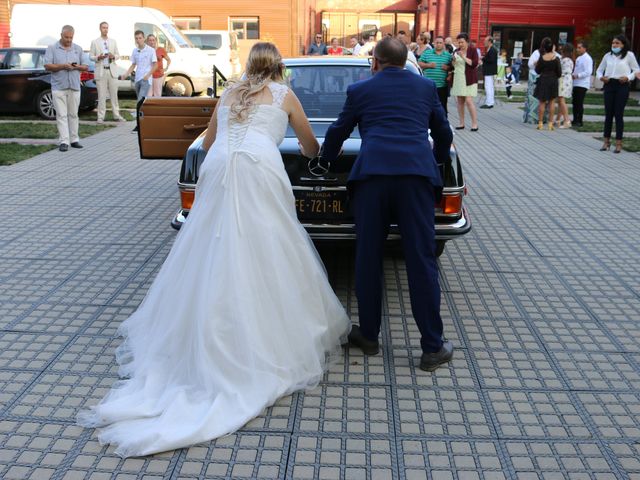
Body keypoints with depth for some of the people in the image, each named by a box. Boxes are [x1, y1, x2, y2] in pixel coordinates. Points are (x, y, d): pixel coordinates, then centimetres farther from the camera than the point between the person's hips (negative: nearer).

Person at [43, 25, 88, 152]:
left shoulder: (78, 49, 12)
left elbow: (85, 67, 11)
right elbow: (47, 66, -4)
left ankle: (74, 139, 14)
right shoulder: (52, 48, 4)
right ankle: (64, 141, -7)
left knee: (73, 114, 8)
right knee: (61, 115, -5)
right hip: (59, 87, -3)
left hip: (74, 87, 3)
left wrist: (77, 67, -10)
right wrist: (62, 66, -17)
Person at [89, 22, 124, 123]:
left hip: (112, 70, 3)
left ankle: (116, 115, 11)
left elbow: (118, 55, 14)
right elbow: (91, 56, 3)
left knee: (114, 94, 5)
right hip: (100, 71, -3)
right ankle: (101, 117, 2)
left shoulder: (113, 42, 13)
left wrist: (113, 56, -8)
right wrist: (98, 57, -17)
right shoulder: (95, 42, 3)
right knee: (101, 95, -2)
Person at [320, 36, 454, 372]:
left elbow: (337, 132, 25)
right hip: (417, 174, 1)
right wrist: (439, 159, 50)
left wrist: (326, 156, 46)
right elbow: (443, 133, 29)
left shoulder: (360, 90, 16)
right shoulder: (426, 87, 20)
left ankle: (368, 335, 21)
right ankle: (432, 347, 6)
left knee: (368, 259, 10)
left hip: (371, 175, -1)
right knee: (422, 261, 2)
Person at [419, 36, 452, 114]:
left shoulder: (448, 55, 10)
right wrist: (428, 65, -10)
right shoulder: (427, 53, 7)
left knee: (442, 106, 3)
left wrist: (448, 67, -10)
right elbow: (419, 63, 5)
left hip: (442, 85, 1)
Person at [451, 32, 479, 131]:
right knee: (459, 101, 4)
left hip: (469, 79, -5)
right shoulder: (456, 51, 12)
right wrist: (454, 61, -5)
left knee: (468, 101, -12)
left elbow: (474, 64, -12)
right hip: (458, 79, 5)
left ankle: (474, 123, -7)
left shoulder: (473, 50, -2)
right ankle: (461, 123, 10)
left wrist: (464, 57, -19)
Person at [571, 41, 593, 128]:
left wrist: (577, 75, -20)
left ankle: (579, 121, -2)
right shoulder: (578, 58, 17)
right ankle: (575, 120, 18)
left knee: (579, 103, -6)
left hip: (582, 85, -9)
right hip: (576, 84, 9)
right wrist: (573, 75, 10)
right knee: (575, 103, 11)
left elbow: (588, 72, -19)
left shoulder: (587, 58, -11)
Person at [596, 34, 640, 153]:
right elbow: (599, 69, 18)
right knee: (608, 114, 5)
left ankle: (618, 143, 2)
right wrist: (601, 77, -3)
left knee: (619, 114, -3)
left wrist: (628, 77, -12)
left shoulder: (629, 55, 1)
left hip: (622, 86, -3)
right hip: (609, 85, 3)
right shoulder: (608, 55, 9)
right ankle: (607, 141, 13)